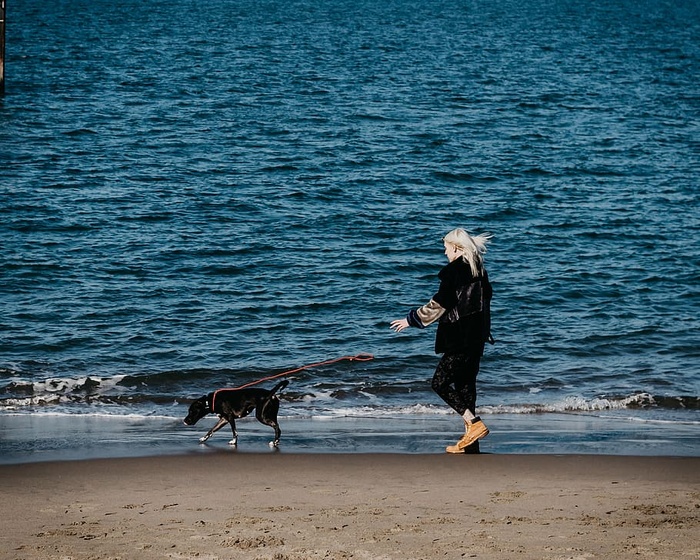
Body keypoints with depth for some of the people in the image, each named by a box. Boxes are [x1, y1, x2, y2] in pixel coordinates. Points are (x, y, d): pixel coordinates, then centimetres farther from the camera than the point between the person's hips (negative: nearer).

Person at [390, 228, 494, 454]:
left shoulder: (454, 271, -13)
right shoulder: (479, 270, 11)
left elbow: (439, 304, -14)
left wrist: (412, 320, -4)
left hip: (459, 339, -9)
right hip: (478, 337, 9)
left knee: (440, 383, -2)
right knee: (466, 383, 11)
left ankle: (474, 423, -13)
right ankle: (470, 443, 11)